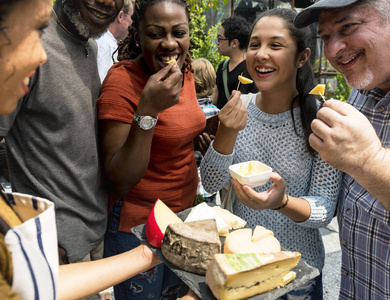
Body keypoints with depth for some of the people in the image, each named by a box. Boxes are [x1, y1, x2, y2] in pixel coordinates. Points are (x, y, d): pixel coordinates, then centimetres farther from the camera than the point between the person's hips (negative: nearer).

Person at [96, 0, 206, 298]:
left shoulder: (185, 71, -1)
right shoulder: (122, 80, -23)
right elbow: (121, 180, -26)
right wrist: (147, 110, -36)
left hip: (184, 208, 7)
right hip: (139, 224, -6)